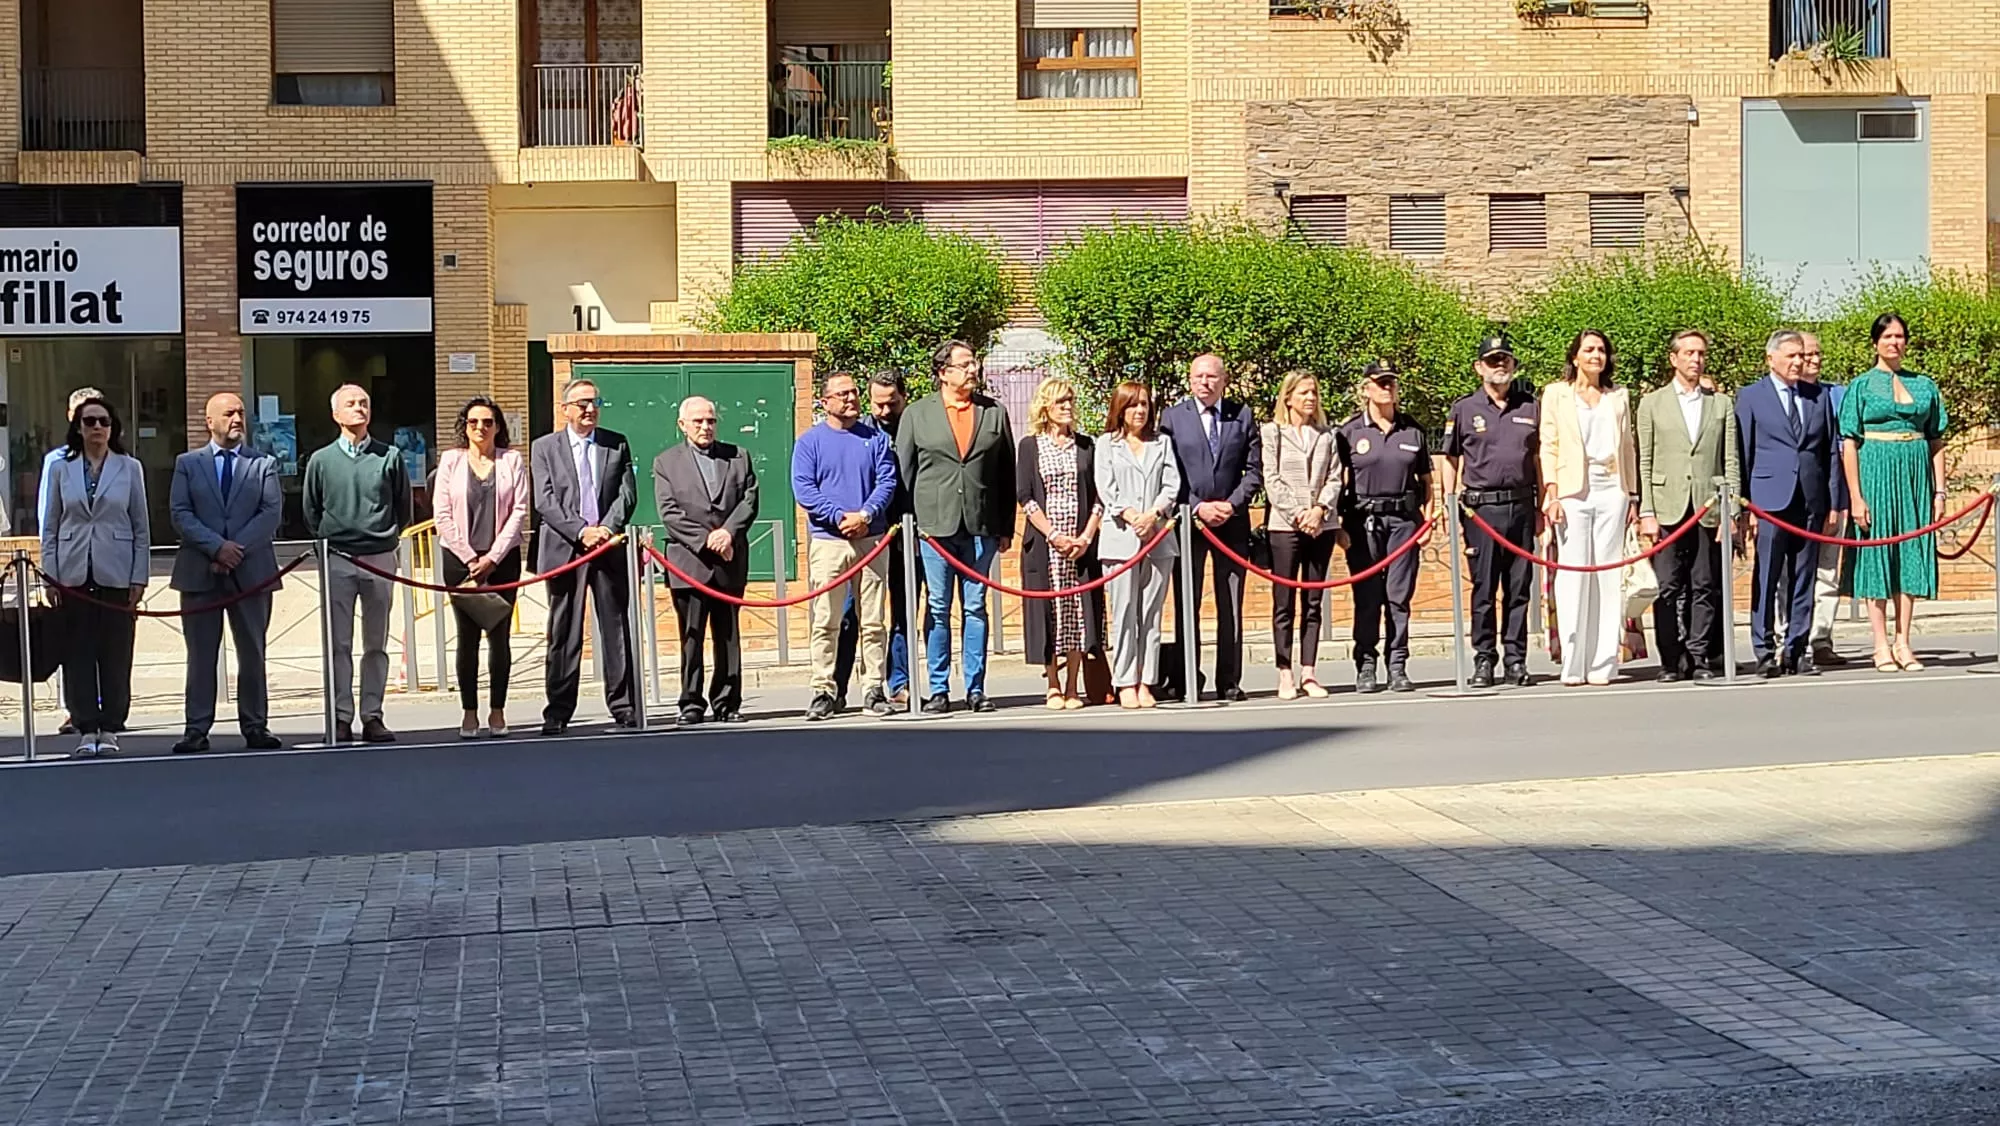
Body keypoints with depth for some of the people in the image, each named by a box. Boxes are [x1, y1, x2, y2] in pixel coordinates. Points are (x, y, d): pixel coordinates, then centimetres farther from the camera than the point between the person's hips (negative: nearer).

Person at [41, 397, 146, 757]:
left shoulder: (130, 469, 4)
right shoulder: (62, 470, 8)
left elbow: (141, 528, 4)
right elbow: (50, 528, 9)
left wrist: (139, 578, -2)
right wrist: (50, 576, 1)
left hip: (116, 574, -1)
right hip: (74, 575, 1)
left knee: (116, 653, 1)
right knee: (77, 653, 0)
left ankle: (110, 728, 8)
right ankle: (86, 730, 4)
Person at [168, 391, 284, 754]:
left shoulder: (264, 464, 9)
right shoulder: (187, 464, 9)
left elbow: (272, 513, -2)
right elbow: (180, 514, -1)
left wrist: (238, 548, -14)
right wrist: (217, 546, -15)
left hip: (251, 570, 1)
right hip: (200, 571, 0)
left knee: (252, 653, 5)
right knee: (201, 655, 1)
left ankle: (255, 727, 10)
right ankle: (196, 729, 2)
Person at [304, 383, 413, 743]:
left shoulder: (390, 457, 4)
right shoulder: (321, 461, 3)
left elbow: (403, 507, 12)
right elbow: (311, 513, 12)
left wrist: (387, 537, 10)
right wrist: (327, 542, 9)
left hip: (380, 560, 1)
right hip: (337, 561, -1)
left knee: (376, 644, 5)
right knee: (339, 645, 0)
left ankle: (372, 717, 9)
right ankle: (341, 718, 2)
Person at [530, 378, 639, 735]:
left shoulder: (617, 444, 12)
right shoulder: (544, 448, 7)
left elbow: (627, 493, 5)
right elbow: (545, 501, -2)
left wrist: (608, 528, -11)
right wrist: (581, 531, -13)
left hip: (610, 547, 1)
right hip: (564, 549, -1)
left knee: (616, 630, 2)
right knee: (564, 635, 1)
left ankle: (623, 709, 6)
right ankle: (558, 712, 5)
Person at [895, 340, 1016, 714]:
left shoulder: (995, 413, 10)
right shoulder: (917, 414, 6)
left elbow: (1007, 474, 10)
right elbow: (904, 471, 5)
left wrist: (1006, 528, 6)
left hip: (982, 526, 1)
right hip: (935, 525, -1)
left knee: (975, 609, 5)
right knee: (938, 610, 2)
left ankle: (975, 689, 9)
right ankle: (938, 690, 7)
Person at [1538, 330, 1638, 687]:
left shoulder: (1618, 397, 17)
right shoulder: (1556, 394, 9)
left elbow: (1628, 448, 17)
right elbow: (1548, 447, 3)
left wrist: (1633, 496, 11)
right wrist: (1551, 494, -7)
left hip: (1612, 489, 3)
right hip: (1572, 492, -2)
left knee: (1608, 577, -1)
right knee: (1573, 576, -7)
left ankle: (1603, 664, 0)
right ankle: (1573, 666, -6)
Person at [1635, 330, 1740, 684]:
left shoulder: (1722, 404, 13)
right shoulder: (1652, 404, 9)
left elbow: (1731, 462, 9)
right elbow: (1644, 463, 5)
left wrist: (1731, 512, 1)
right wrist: (1646, 513, -4)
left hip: (1709, 509, 1)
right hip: (1668, 510, -1)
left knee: (1706, 588, 1)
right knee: (1668, 588, -3)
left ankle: (1701, 658, 7)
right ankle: (1672, 661, 1)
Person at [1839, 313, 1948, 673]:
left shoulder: (1925, 386, 11)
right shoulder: (1861, 386, 1)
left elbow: (1936, 441, 12)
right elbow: (1849, 444, -3)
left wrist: (1939, 490, 4)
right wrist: (1855, 496, -10)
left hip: (1916, 475, 3)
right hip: (1876, 473, -3)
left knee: (1911, 554, 3)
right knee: (1876, 555, -3)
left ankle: (1902, 642, 9)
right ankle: (1881, 646, 1)